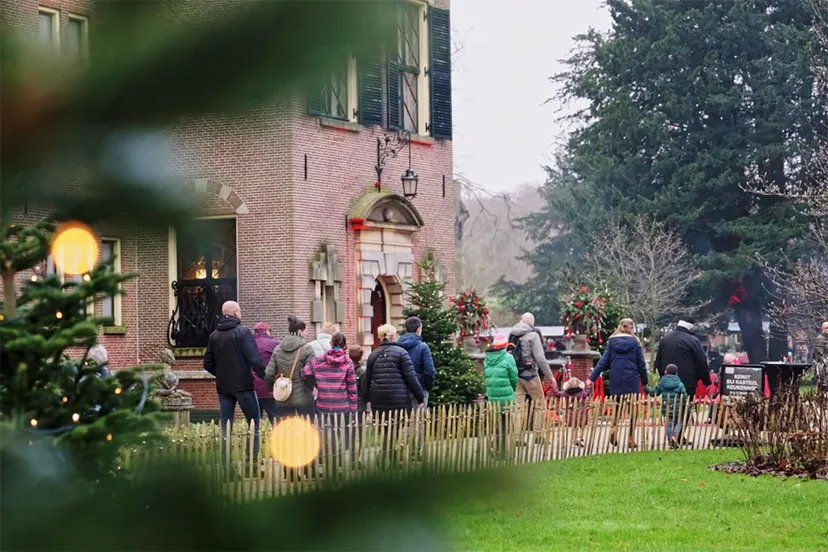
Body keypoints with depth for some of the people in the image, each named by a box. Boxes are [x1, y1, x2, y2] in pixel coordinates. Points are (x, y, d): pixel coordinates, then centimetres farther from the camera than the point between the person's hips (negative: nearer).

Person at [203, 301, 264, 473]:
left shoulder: (214, 336, 8)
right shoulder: (243, 332, -9)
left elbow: (208, 363, 11)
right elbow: (254, 359, -16)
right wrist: (265, 376, -8)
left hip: (223, 387, 5)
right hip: (243, 385, -5)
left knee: (226, 425, 8)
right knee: (254, 421, 4)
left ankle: (225, 461, 5)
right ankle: (251, 458, -4)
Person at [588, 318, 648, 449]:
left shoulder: (612, 341, 3)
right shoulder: (635, 342, -1)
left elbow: (604, 360, -1)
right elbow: (641, 364, 2)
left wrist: (592, 377, 0)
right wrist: (645, 381, 13)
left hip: (615, 380, 2)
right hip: (631, 379, -2)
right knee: (632, 408, 6)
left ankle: (614, 428, -11)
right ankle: (631, 439, 6)